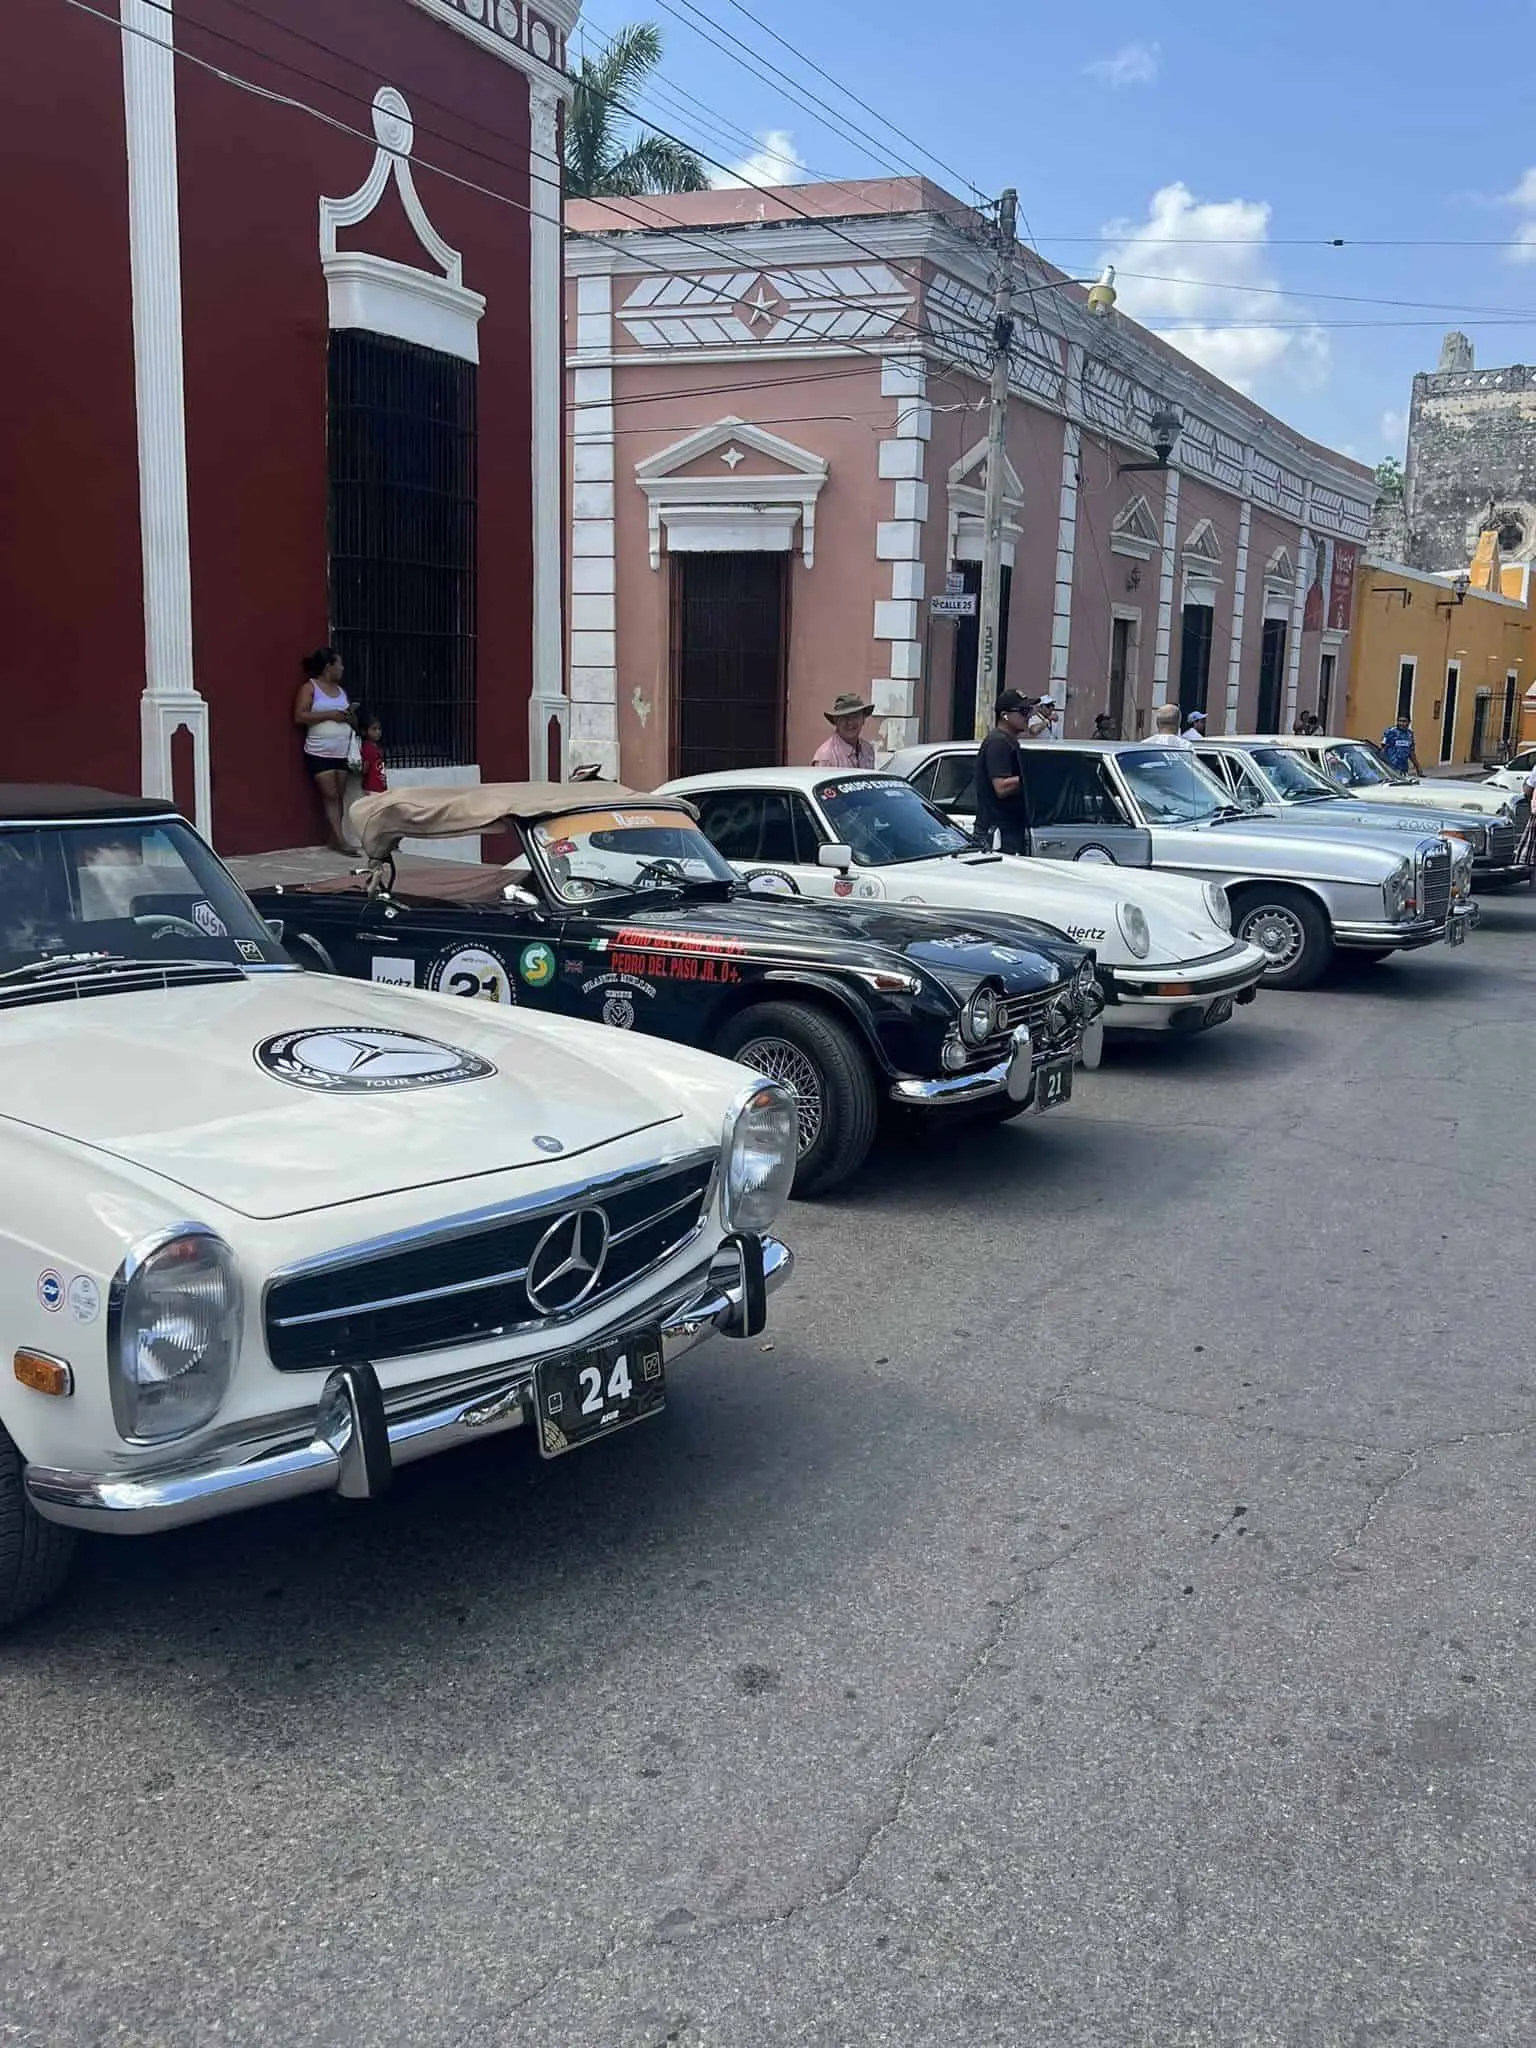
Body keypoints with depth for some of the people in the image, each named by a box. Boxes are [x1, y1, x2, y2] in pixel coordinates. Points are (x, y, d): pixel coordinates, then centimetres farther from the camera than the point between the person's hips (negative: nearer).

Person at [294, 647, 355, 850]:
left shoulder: (341, 690, 18)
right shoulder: (309, 687, -1)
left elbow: (354, 721, 24)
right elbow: (300, 716, -13)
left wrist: (350, 716, 0)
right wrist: (329, 715, -16)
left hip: (342, 752, 6)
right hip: (319, 753, -6)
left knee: (339, 797, 3)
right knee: (330, 796, -10)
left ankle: (334, 838, 8)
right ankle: (340, 840, -13)